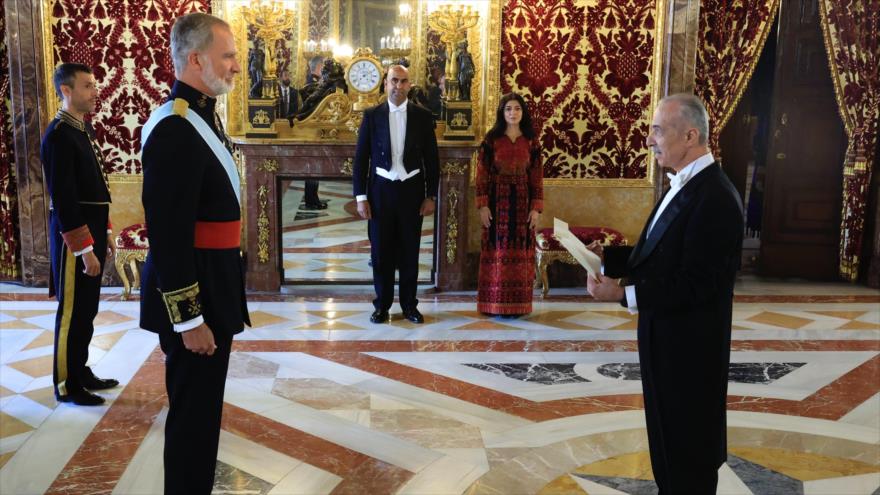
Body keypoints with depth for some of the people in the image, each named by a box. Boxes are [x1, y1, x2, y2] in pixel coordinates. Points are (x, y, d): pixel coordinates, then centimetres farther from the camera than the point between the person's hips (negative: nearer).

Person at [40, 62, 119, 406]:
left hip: (92, 232, 9)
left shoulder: (83, 129, 12)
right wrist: (84, 249, -21)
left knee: (86, 311, 17)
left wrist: (106, 231, 18)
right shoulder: (58, 135, -17)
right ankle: (66, 385, 14)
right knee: (73, 312, 2)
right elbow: (64, 201, -21)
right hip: (75, 238, -9)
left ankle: (81, 372, 29)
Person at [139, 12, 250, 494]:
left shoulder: (202, 116, 10)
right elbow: (168, 235, -24)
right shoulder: (174, 130, -21)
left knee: (200, 408, 21)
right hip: (191, 299, -10)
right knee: (193, 413, 3)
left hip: (210, 290, 10)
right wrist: (189, 320, -21)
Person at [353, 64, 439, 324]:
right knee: (381, 251, 5)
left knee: (410, 251, 7)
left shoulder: (422, 116, 2)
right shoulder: (372, 115, 1)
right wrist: (361, 197, -4)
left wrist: (431, 195, 0)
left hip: (412, 190, 0)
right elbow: (361, 158, 1)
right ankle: (382, 305, 17)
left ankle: (409, 304, 18)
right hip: (381, 190, 0)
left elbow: (431, 158, 4)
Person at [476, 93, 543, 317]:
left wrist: (536, 208, -2)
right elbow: (482, 175, -1)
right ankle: (496, 304, 5)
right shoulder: (491, 139, 1)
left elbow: (537, 178, 5)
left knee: (520, 252, 3)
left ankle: (518, 304, 10)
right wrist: (483, 205, -9)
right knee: (497, 251, -1)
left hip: (522, 203, 2)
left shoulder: (531, 142, 6)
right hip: (497, 202, -2)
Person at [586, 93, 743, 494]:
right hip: (666, 339, 9)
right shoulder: (684, 186, 9)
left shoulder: (714, 196, -23)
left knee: (688, 449, 7)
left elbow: (697, 283, -26)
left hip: (689, 347, -9)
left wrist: (624, 294, -26)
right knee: (668, 437, 23)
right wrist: (607, 257, 1)